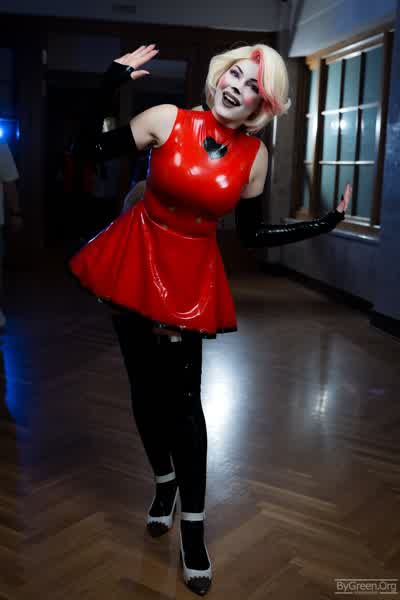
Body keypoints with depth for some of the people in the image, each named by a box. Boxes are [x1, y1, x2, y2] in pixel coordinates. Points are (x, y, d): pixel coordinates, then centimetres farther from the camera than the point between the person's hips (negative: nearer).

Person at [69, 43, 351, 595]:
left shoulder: (255, 156, -6)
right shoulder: (167, 120, -10)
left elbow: (253, 234, 1)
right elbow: (90, 150, -6)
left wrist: (326, 223, -2)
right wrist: (110, 85, -17)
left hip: (190, 277, 0)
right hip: (135, 261, 1)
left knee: (183, 397, -1)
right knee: (145, 385, 12)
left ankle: (192, 525, 14)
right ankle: (164, 480, 38)